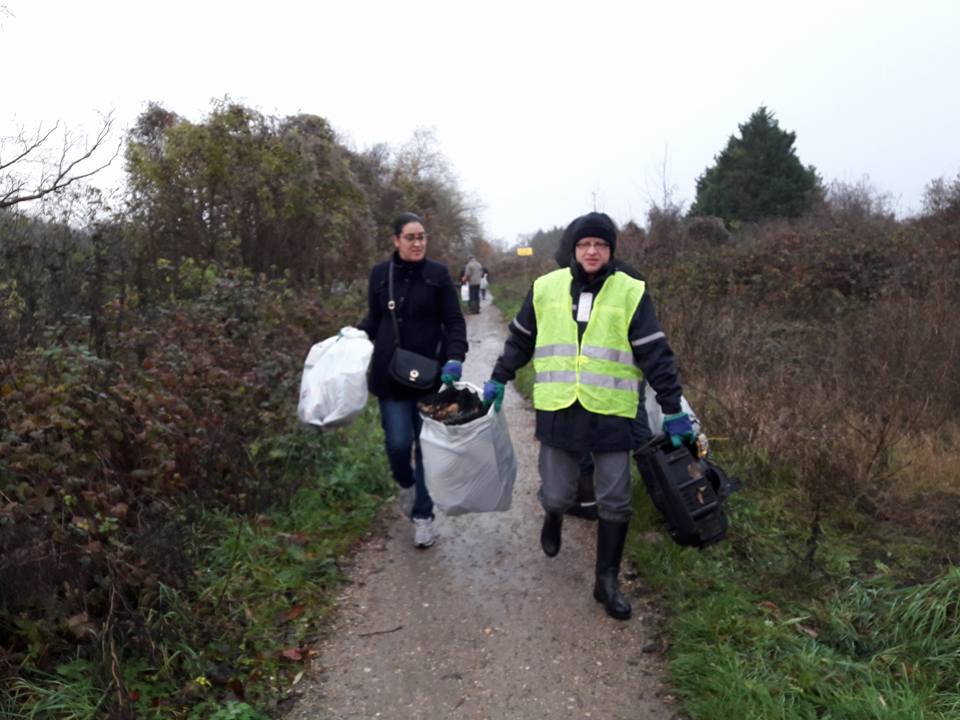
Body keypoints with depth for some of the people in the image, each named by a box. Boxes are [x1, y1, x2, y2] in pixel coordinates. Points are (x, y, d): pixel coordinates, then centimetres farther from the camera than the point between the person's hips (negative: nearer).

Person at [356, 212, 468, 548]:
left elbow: (454, 321, -2)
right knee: (398, 443, -6)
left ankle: (423, 515, 22)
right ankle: (406, 482, 30)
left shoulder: (438, 274, -1)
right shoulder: (380, 274, 3)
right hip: (391, 374, 1)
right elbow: (374, 319, 14)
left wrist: (455, 357, -17)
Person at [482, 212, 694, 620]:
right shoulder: (545, 288, 4)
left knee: (615, 502, 4)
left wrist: (672, 410, -2)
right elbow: (520, 339, 16)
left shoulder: (630, 293, -2)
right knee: (557, 495, 6)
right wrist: (499, 380, 17)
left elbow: (655, 355, -2)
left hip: (612, 413, -1)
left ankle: (607, 581, 23)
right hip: (559, 412, 1)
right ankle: (554, 516, 44)